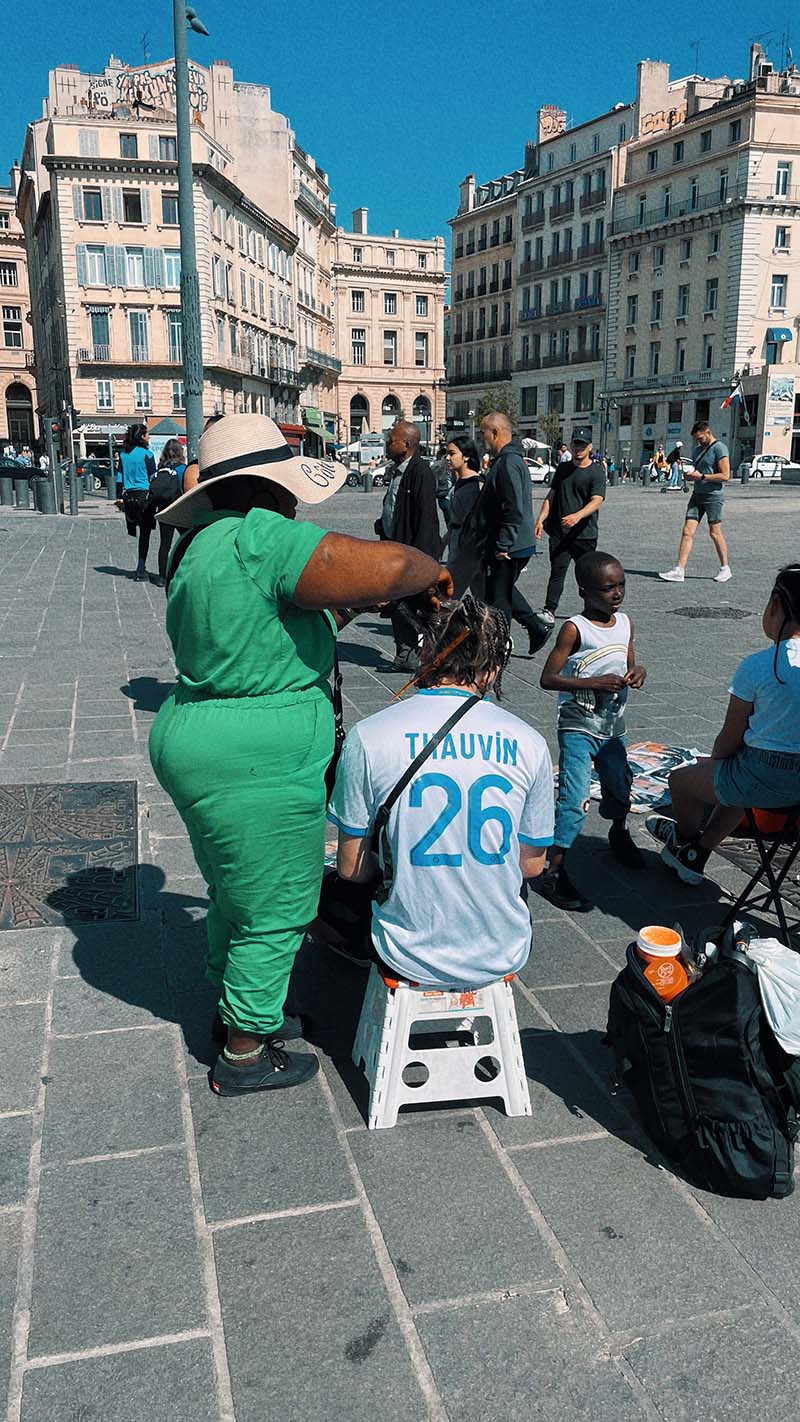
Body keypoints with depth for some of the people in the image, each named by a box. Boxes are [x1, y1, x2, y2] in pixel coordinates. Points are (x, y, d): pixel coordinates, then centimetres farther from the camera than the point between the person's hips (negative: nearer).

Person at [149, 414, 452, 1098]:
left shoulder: (205, 546, 10)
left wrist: (349, 604, 10)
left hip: (199, 745, 10)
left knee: (238, 895, 26)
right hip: (257, 769, -10)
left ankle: (234, 1010, 46)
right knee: (276, 913, 8)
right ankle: (244, 1055, 26)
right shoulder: (260, 539, -23)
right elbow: (386, 566, -30)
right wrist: (433, 569, -10)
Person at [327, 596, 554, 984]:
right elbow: (532, 865, 4)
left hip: (411, 959, -2)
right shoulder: (528, 743, -7)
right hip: (503, 957, 3)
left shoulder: (367, 737, -13)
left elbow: (351, 869, -6)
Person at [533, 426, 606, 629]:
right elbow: (551, 495, 16)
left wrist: (578, 515, -36)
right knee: (557, 571, -4)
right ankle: (549, 612, -8)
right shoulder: (562, 468, 12)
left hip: (584, 534, -3)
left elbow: (596, 501, -18)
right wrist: (540, 520, 5)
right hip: (559, 532, 3)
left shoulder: (596, 472, -5)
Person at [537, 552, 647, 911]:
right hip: (578, 729, -6)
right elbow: (547, 679, -19)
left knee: (620, 787, 21)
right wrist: (595, 683, -27)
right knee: (574, 799, -13)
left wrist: (638, 672, -6)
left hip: (613, 728, 7)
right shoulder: (575, 629, -16)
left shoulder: (625, 623, 4)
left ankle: (618, 834, 51)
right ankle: (553, 873, -9)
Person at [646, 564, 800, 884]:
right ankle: (693, 857, 47)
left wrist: (712, 762, 12)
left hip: (765, 778, -6)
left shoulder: (757, 667, -19)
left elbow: (730, 738, -11)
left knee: (680, 780, 21)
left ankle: (687, 842, 49)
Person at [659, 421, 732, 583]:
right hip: (697, 495, 7)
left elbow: (725, 476, -15)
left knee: (715, 533, 1)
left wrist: (701, 476, -16)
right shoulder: (698, 449, 18)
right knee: (687, 532, -3)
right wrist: (689, 475, 5)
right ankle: (679, 570, -6)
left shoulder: (719, 448, -8)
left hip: (713, 496, -7)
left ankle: (725, 569, 16)